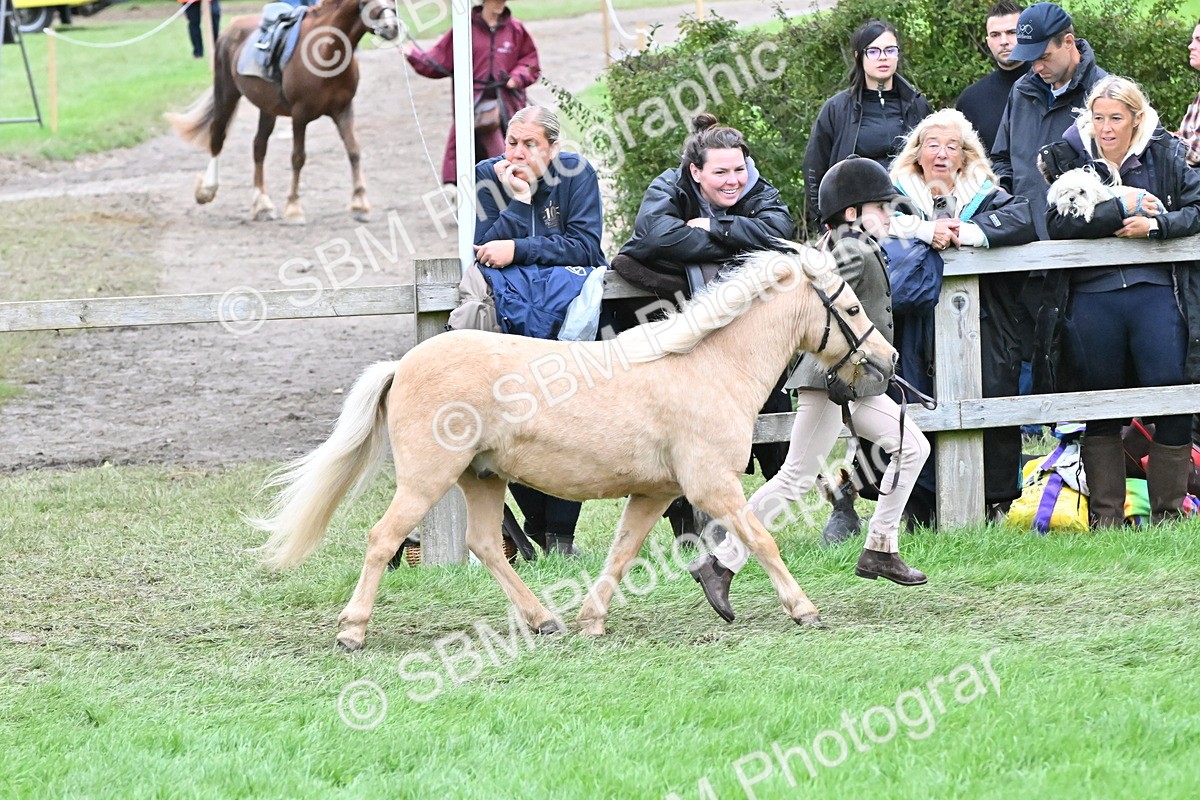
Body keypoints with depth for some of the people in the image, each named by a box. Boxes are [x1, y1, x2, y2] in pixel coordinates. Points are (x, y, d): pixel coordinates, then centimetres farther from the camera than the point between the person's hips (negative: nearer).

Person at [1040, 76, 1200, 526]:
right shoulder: (1070, 157, 5)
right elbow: (1058, 223, -8)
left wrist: (1156, 225, -15)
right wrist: (1121, 208, -14)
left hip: (1156, 294, 0)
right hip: (1091, 299, 0)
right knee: (1097, 413, 5)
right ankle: (1105, 518, 12)